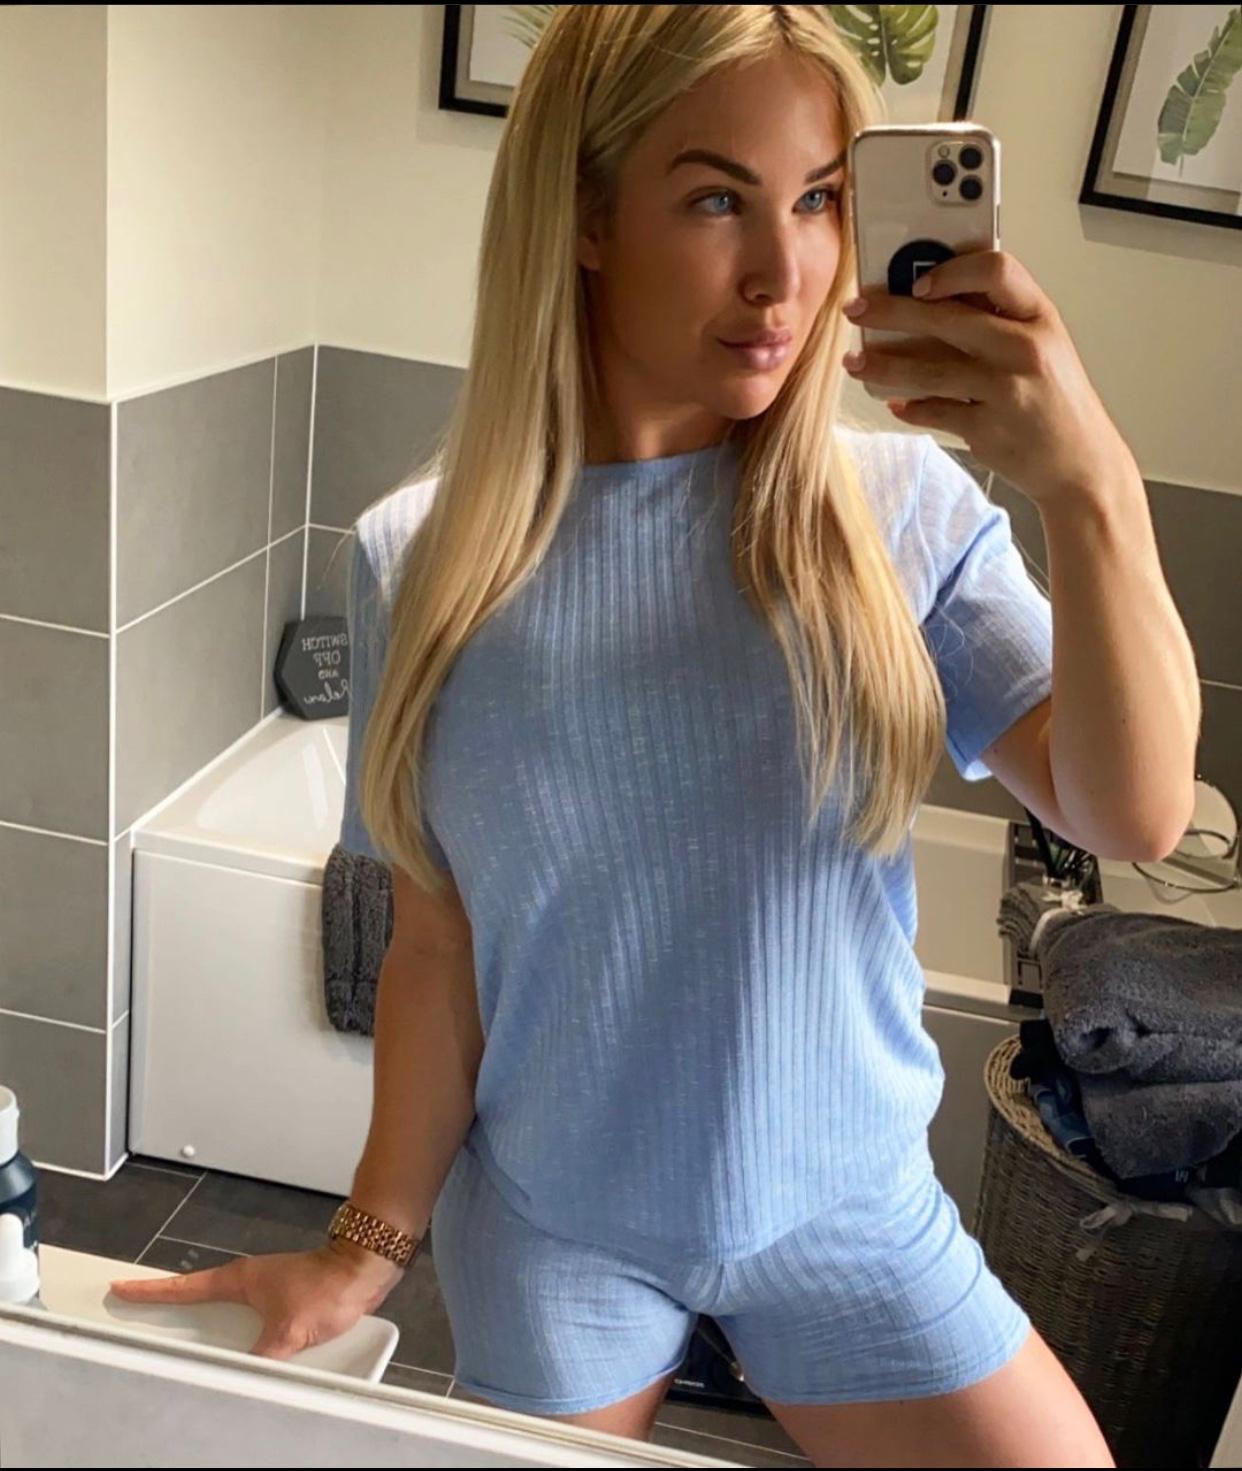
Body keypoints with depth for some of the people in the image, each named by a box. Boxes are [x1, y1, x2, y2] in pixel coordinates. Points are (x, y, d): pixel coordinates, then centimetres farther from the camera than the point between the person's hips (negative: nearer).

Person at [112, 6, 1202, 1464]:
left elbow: (1135, 814, -19)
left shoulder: (903, 514, -12)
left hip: (848, 1205, 1)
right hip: (552, 1225, 0)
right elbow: (436, 944, -6)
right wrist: (375, 1243, -2)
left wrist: (1090, 482, -32)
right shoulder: (428, 560, -12)